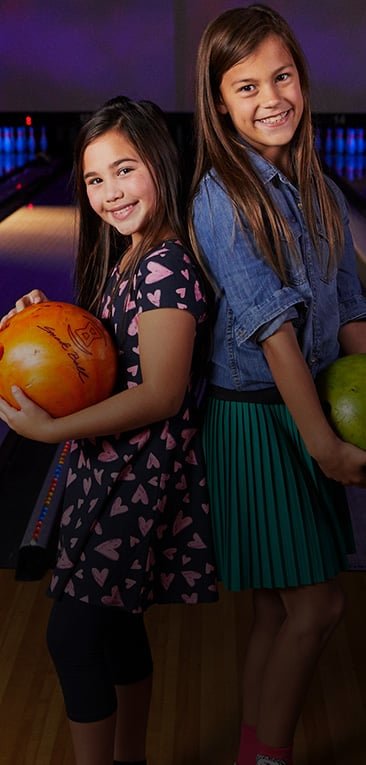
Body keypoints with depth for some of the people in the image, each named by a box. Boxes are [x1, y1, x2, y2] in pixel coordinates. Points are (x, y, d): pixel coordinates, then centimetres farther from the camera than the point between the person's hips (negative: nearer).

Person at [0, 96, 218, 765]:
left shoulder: (166, 268, -19)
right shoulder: (124, 260, 10)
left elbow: (160, 396, -24)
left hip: (137, 477, -9)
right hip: (113, 471, 9)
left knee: (72, 634, -4)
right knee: (116, 623, 19)